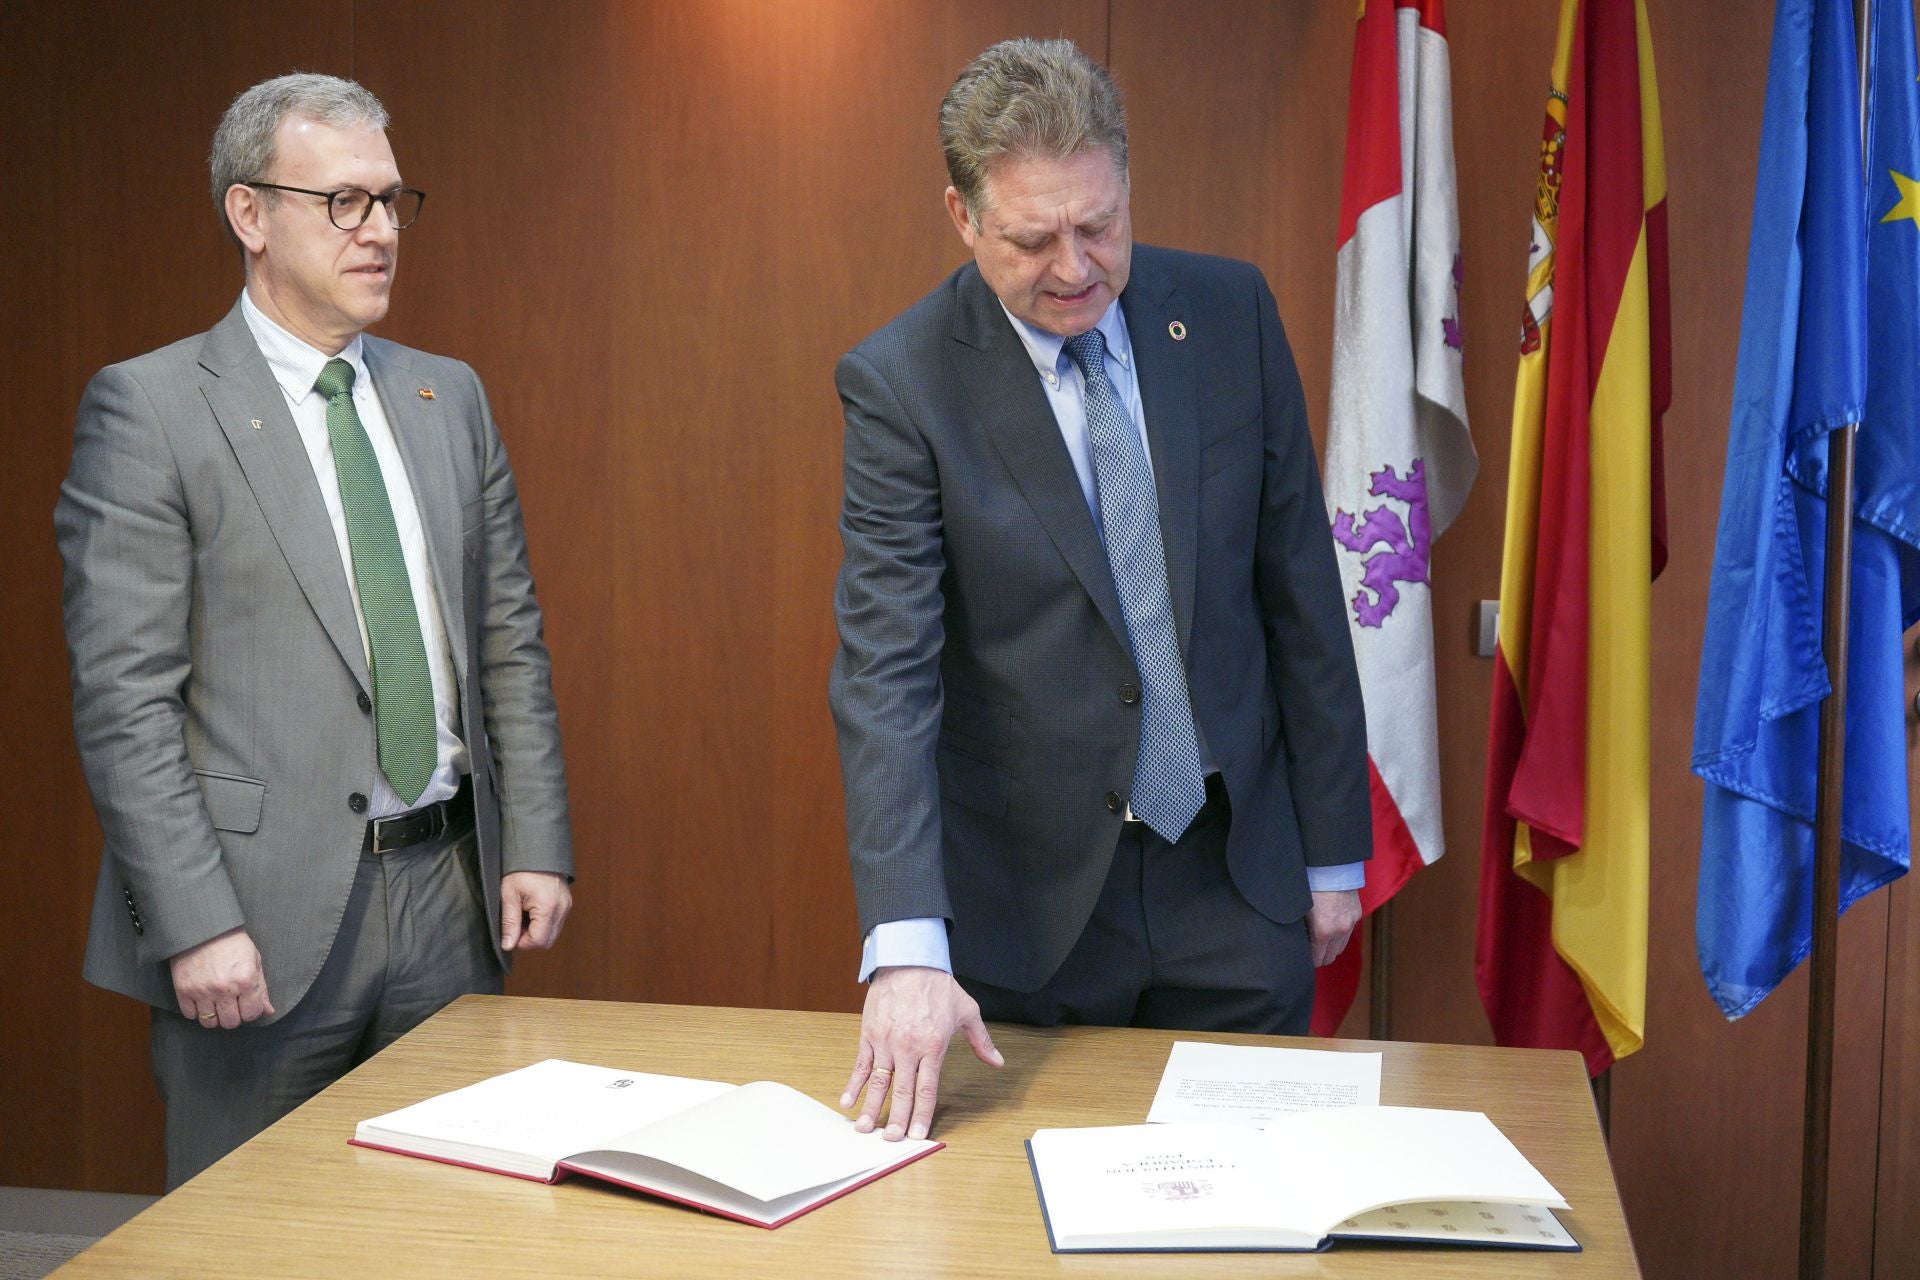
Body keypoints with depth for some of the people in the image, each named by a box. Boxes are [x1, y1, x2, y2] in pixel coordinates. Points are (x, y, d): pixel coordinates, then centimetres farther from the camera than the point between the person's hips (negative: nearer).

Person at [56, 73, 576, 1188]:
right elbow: (123, 697, -11)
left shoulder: (451, 397, 12)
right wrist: (195, 926, -16)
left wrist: (538, 846, 4)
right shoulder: (148, 408, -6)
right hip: (266, 916, -5)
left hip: (450, 892, 5)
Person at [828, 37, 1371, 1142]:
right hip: (1028, 902, -2)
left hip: (1237, 882, 3)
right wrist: (907, 946, -29)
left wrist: (1334, 847, 5)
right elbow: (886, 673, -19)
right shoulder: (900, 382, -12)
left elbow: (1301, 586, 3)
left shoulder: (1231, 313, -2)